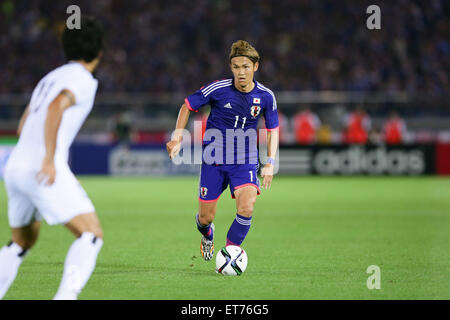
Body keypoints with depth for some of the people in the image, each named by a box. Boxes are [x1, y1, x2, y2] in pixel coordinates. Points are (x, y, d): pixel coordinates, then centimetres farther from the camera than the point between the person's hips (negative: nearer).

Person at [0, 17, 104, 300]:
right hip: (44, 170, -8)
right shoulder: (83, 80, -1)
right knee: (92, 234, -9)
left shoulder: (50, 78, 25)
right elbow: (55, 107, -22)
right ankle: (66, 297, -29)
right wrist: (50, 158, -27)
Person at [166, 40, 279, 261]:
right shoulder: (217, 89, -11)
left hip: (245, 161, 0)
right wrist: (177, 138, -6)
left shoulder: (265, 96, -4)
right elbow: (187, 106, 4)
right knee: (205, 218, 4)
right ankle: (207, 235, 42)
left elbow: (272, 130, 11)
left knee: (246, 208, -25)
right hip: (214, 160, 0)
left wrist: (269, 164, 2)